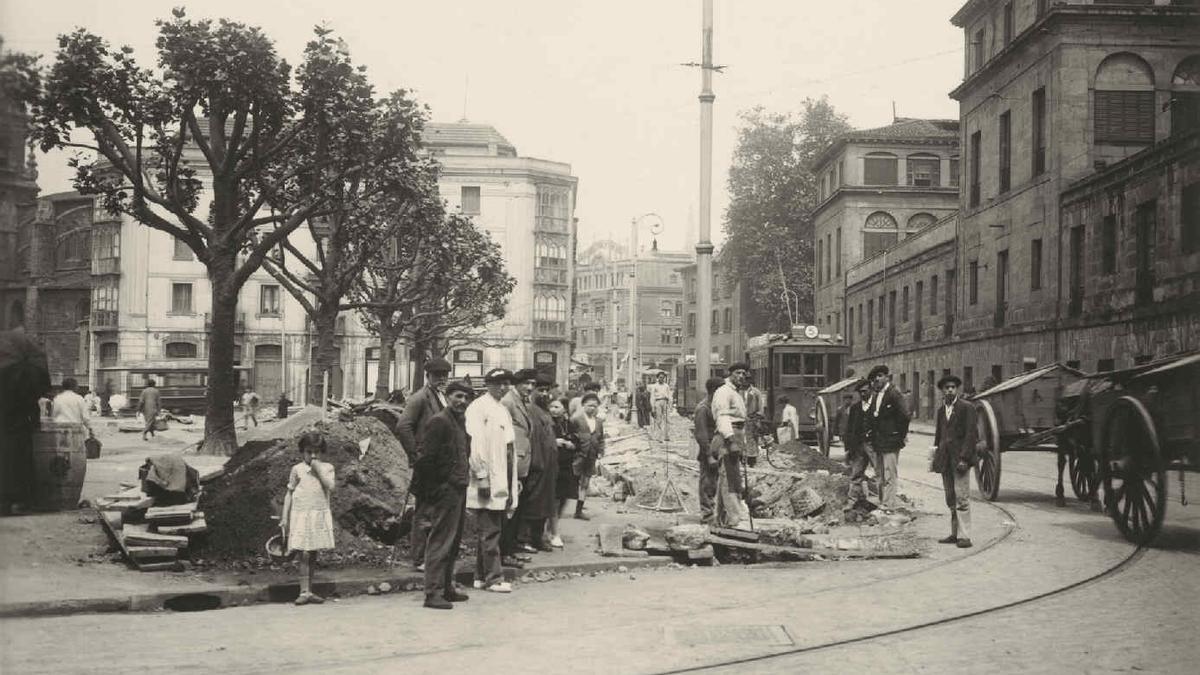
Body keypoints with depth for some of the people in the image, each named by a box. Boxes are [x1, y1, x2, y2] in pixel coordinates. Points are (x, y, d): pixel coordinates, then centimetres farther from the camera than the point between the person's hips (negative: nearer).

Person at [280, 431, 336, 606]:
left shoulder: (327, 468, 6)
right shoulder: (297, 469, 3)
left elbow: (330, 488, -9)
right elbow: (289, 494, 6)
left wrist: (319, 470, -10)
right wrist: (285, 517, 3)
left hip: (320, 514, 2)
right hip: (301, 514, -2)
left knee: (313, 554, 7)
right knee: (304, 554, -8)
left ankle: (309, 591, 14)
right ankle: (304, 592, -8)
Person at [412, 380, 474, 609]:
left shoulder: (460, 422, 17)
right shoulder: (438, 422, -13)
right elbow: (426, 459, -17)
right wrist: (430, 493, -18)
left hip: (458, 490, 10)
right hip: (444, 490, -10)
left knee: (453, 543, 15)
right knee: (440, 542, -8)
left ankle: (446, 588, 23)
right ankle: (433, 593, -5)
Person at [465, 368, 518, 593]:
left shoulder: (503, 410, 18)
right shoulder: (479, 407, -9)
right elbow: (475, 443, -15)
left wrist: (513, 482, 20)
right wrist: (482, 477, -18)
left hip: (501, 482, 9)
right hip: (488, 482, -9)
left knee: (486, 532, 13)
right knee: (489, 532, -5)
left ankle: (481, 577, 18)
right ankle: (493, 578, -2)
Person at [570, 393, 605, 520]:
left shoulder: (599, 422, 13)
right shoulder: (576, 419, -8)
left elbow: (601, 439, 19)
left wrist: (600, 452, 8)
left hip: (591, 457, 6)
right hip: (578, 456, -6)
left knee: (585, 485, 9)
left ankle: (579, 510, 16)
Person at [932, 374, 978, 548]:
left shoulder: (967, 408, -4)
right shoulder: (941, 410, 15)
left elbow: (970, 434, -9)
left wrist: (964, 458, -17)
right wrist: (936, 457, 12)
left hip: (959, 458, -6)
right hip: (945, 460, 6)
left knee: (962, 498, -9)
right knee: (950, 499, 10)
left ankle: (964, 536, -9)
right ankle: (955, 533, 15)